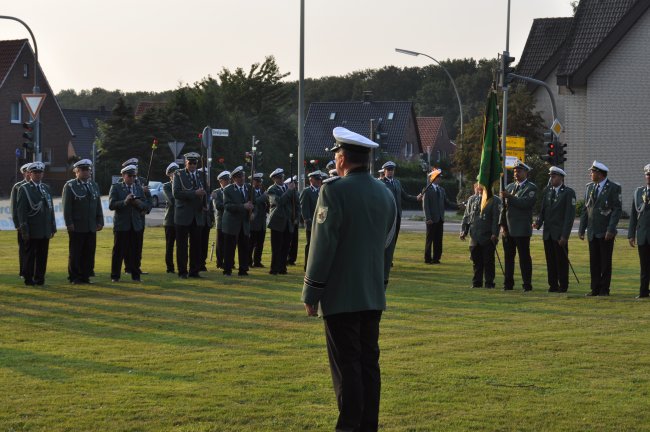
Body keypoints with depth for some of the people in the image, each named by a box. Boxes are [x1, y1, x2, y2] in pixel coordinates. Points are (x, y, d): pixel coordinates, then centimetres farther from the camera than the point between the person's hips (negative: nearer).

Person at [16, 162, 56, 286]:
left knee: (42, 256, 5)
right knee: (30, 255, 0)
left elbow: (50, 208, 16)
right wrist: (24, 229, -12)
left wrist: (53, 227, 11)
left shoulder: (46, 188, 15)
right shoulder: (24, 189, -2)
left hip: (45, 230, 5)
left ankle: (40, 278, 12)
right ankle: (28, 279, 6)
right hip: (32, 231, -5)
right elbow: (21, 211, -6)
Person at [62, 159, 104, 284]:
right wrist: (69, 223, -14)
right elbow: (66, 206, -7)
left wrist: (100, 222, 8)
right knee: (75, 253, 0)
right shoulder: (70, 186, -3)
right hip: (77, 227, -5)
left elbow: (98, 206, 16)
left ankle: (85, 276, 11)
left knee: (89, 253, 4)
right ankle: (74, 277, 6)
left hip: (91, 227, 5)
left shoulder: (94, 186, 15)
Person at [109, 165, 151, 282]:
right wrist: (125, 202, -23)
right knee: (118, 251, 0)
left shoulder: (139, 188, 12)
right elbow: (111, 205, -10)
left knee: (135, 252, 3)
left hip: (136, 225, 3)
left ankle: (135, 276, 10)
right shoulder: (116, 188, 1)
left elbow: (148, 205, 8)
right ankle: (115, 276, 7)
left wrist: (139, 204, -13)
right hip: (121, 225, -3)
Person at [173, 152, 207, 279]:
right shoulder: (178, 175, -2)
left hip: (197, 216, 4)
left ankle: (194, 271, 11)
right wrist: (195, 193, -20)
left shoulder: (200, 176, 11)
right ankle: (182, 272, 5)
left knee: (196, 245, 5)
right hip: (183, 216, -4)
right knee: (182, 245, 1)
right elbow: (176, 193, -14)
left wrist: (205, 205, -1)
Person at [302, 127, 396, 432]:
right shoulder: (385, 194, 10)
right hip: (373, 297, 7)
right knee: (369, 362, 11)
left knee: (346, 365, -5)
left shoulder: (335, 190, -12)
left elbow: (322, 246, -14)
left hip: (341, 297, -7)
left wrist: (310, 293, -8)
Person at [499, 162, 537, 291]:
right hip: (508, 228, 6)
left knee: (524, 257, -3)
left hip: (522, 230, -6)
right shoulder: (509, 187, 16)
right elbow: (504, 207, 14)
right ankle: (508, 284, 12)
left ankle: (527, 284, 1)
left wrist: (509, 197, -20)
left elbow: (525, 203, -18)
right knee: (508, 257, 7)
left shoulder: (531, 188, -2)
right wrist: (502, 225, 4)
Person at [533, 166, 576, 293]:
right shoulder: (547, 190, 12)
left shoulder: (568, 192, -6)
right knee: (550, 260, 6)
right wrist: (538, 222, -7)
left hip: (560, 233, -5)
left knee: (561, 261, -1)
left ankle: (563, 286, 6)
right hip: (547, 233, 5)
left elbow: (570, 215, -10)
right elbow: (543, 210, 14)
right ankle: (553, 286, 13)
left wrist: (564, 235, -15)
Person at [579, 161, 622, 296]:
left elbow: (617, 210, -10)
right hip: (592, 233, 5)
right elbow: (586, 209, 14)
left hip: (606, 233, -5)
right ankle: (595, 289, 11)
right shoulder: (589, 187, 11)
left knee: (605, 262, 1)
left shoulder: (613, 188, -6)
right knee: (594, 262, 6)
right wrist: (582, 229, 8)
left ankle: (604, 289, 8)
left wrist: (611, 229, -17)